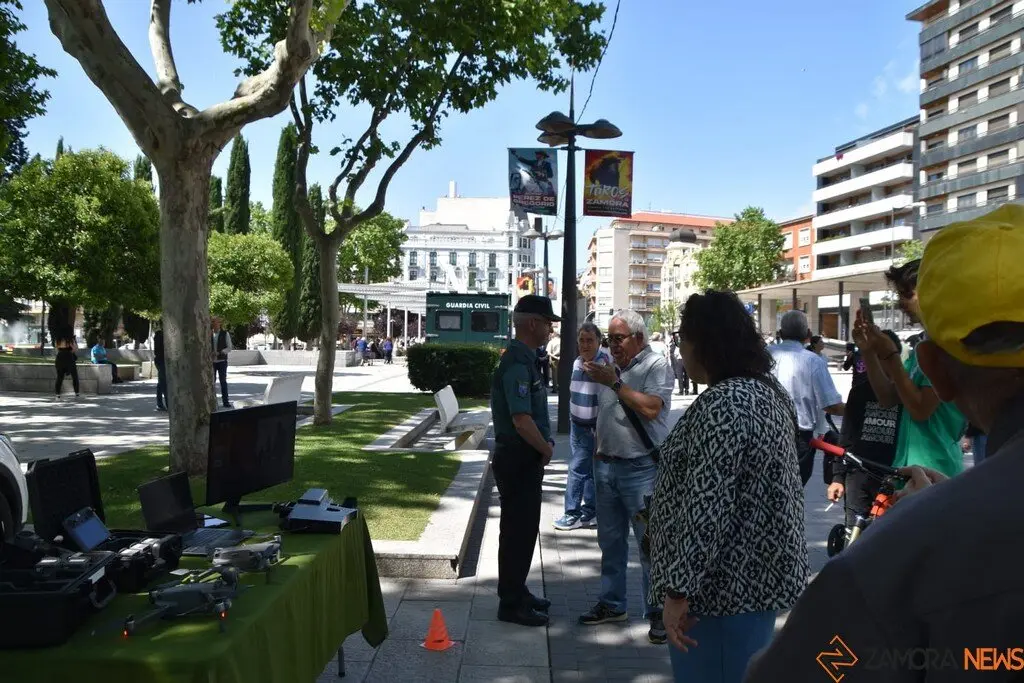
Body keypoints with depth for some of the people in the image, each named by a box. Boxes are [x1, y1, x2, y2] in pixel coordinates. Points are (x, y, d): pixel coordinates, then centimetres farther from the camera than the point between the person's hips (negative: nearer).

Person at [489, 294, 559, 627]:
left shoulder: (525, 358, 11)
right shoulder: (517, 364, -22)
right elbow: (522, 421, -27)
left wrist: (544, 445, 9)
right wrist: (546, 449, -12)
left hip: (525, 458, 10)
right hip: (519, 459, -10)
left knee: (523, 528, 20)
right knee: (518, 531, 1)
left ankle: (517, 592, 34)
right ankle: (511, 604, 14)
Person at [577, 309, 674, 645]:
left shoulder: (656, 365, -9)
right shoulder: (612, 368, 14)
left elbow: (650, 408, -23)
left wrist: (614, 382, -21)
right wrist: (598, 453, 16)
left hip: (641, 469, -7)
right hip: (607, 466, 8)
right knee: (610, 541, 15)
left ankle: (658, 612, 10)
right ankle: (611, 604, 28)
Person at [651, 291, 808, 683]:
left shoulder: (722, 405, -23)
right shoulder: (766, 389, 9)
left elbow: (705, 507, -28)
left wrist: (678, 590, -24)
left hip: (725, 585, -10)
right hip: (757, 573, 10)